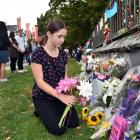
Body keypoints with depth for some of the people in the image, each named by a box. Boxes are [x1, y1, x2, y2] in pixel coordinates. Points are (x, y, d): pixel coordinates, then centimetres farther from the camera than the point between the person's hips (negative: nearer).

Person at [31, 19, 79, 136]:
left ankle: (53, 111, 20)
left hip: (60, 95, 5)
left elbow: (64, 76, 6)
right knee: (59, 129, -15)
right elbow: (40, 82, -22)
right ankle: (42, 111, 12)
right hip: (43, 97, -5)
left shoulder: (63, 54, 0)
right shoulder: (38, 53, -18)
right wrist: (61, 96, -31)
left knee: (74, 123, -5)